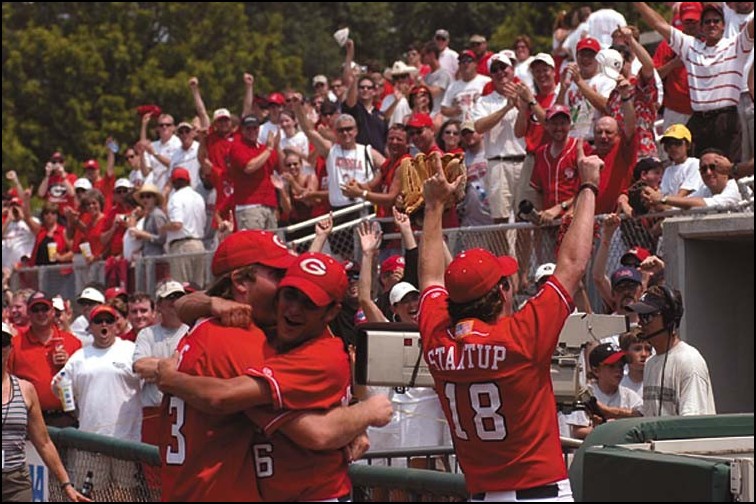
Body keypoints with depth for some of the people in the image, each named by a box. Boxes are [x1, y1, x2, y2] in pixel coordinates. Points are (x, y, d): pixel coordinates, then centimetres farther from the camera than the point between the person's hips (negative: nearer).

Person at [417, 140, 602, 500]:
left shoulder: (437, 341, 0)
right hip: (541, 489, -6)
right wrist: (588, 188, 5)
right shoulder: (521, 336, -13)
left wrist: (435, 205, 29)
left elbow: (431, 276, 20)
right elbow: (572, 264, -5)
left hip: (480, 493, 6)